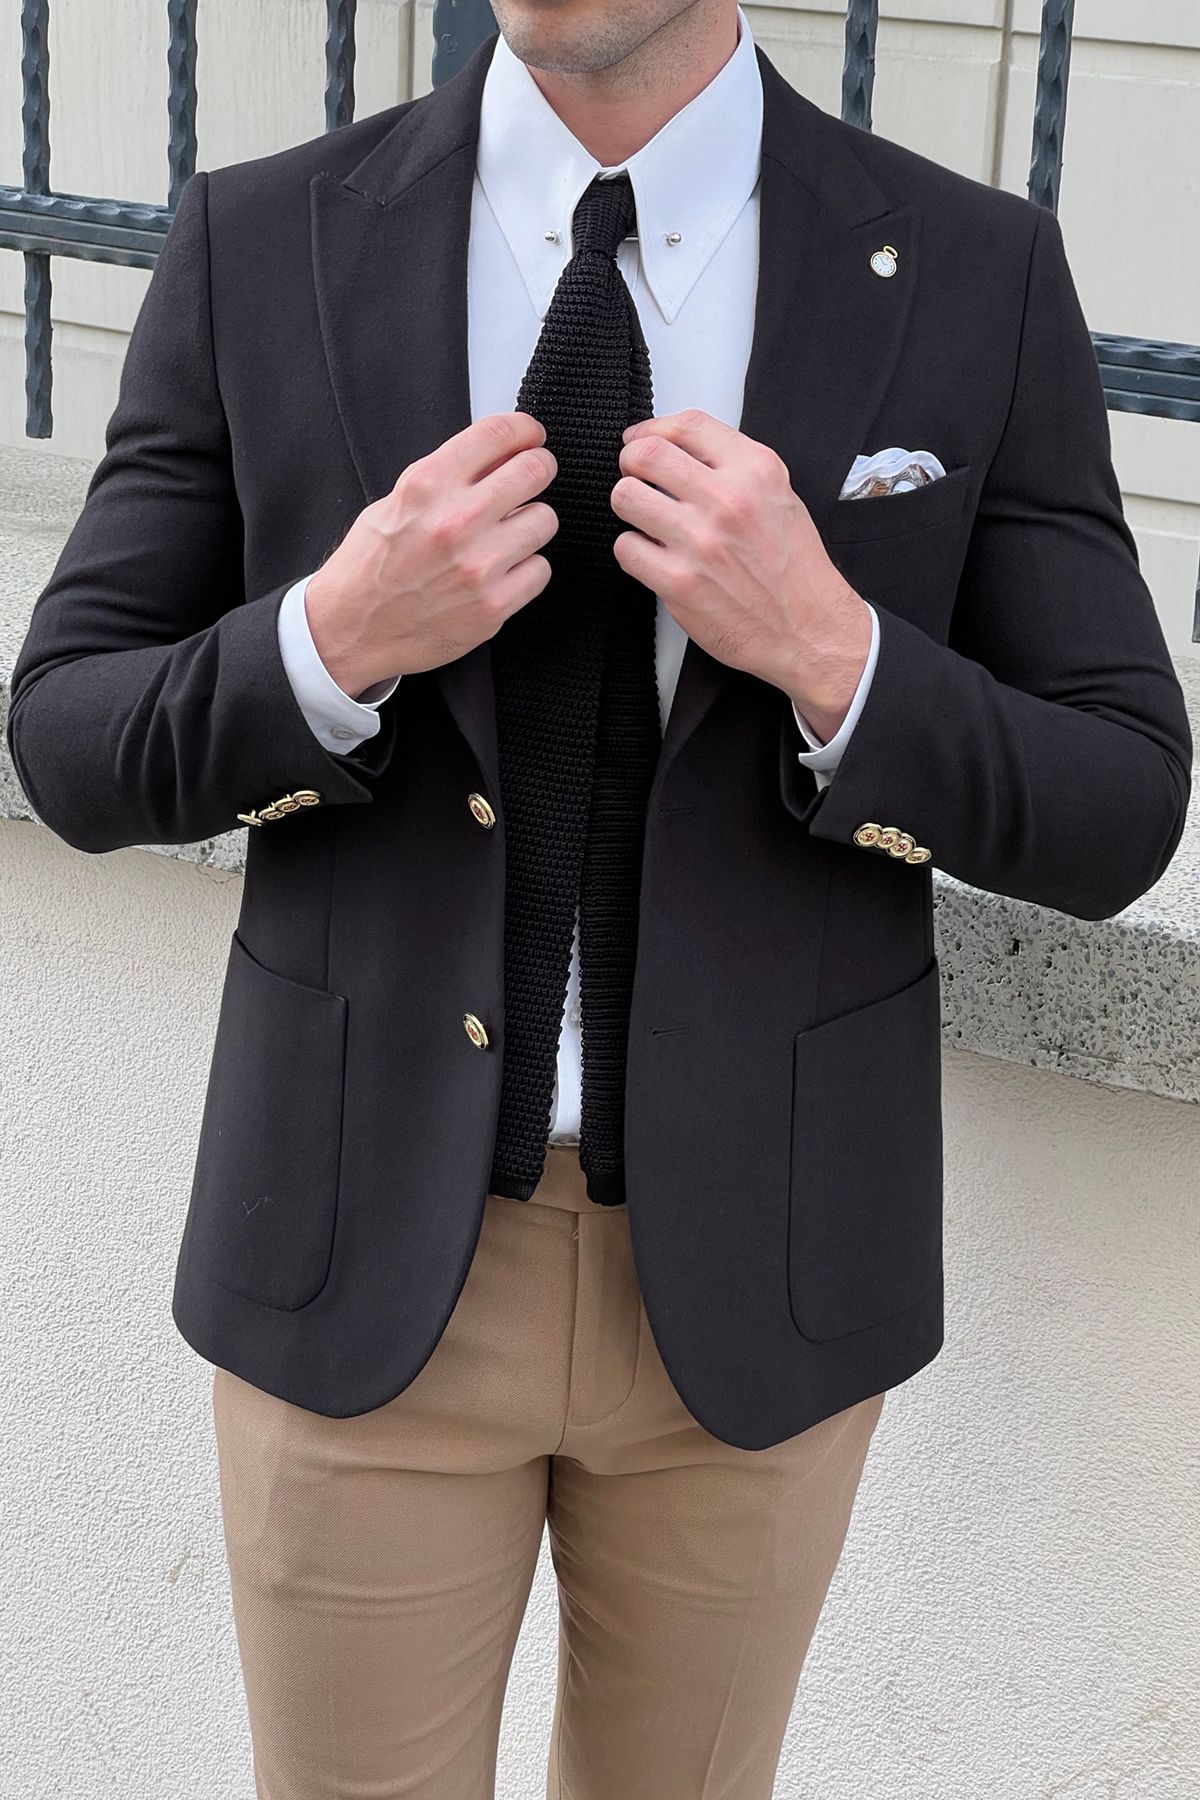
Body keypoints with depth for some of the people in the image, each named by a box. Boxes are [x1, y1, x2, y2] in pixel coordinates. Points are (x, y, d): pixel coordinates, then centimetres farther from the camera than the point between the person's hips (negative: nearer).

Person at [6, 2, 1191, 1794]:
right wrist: (336, 640, -23)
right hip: (370, 1249, 0)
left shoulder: (978, 280, -7)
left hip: (751, 1271, 1)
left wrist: (828, 655, -25)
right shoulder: (263, 244, -6)